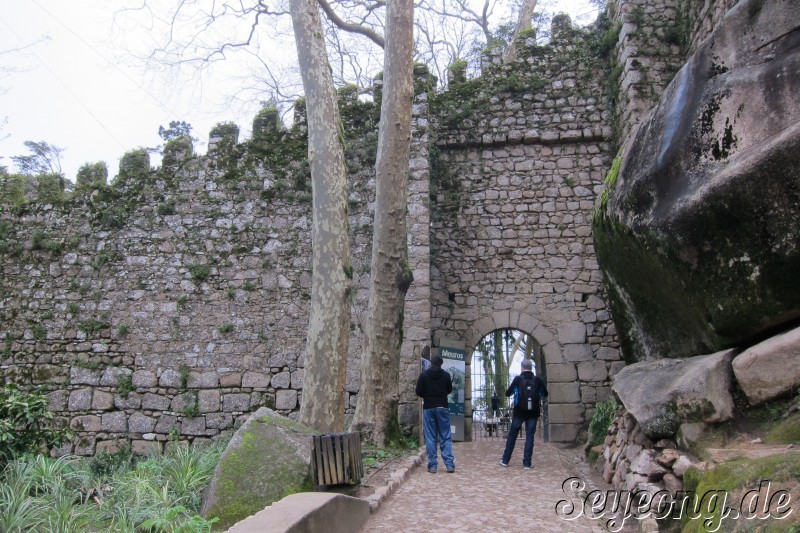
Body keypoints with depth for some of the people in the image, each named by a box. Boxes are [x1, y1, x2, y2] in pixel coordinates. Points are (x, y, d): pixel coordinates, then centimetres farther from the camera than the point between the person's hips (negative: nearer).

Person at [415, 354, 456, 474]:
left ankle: (432, 465, 1)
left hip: (428, 408, 0)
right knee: (446, 437, 5)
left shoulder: (423, 375, -2)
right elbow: (449, 390, 9)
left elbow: (419, 392, -4)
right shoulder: (446, 375, 0)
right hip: (442, 407, 1)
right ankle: (449, 464, 0)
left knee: (430, 438, 3)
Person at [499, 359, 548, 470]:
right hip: (533, 412, 1)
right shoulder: (537, 380, -3)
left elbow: (507, 393, -1)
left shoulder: (518, 379, -7)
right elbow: (545, 394, 9)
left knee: (512, 435, 10)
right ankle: (527, 463, 2)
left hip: (519, 412, 0)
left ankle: (505, 460, 17)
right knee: (530, 436, 5)